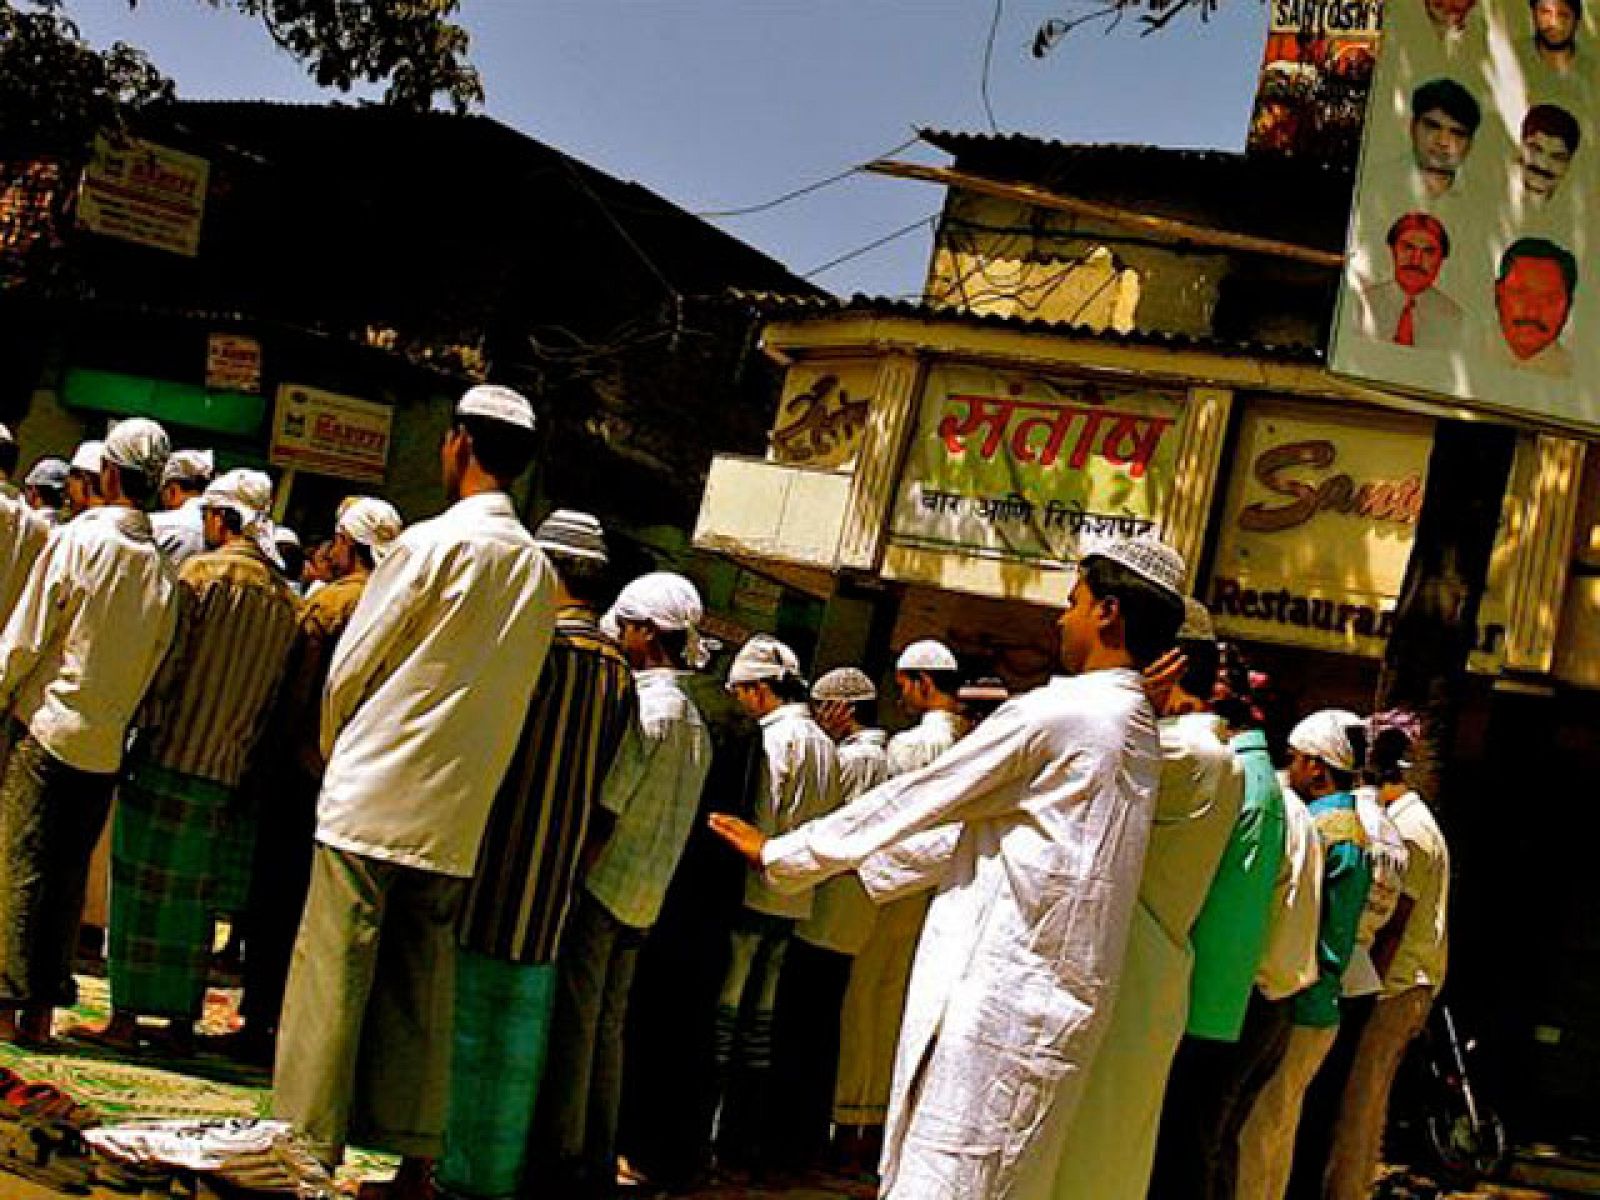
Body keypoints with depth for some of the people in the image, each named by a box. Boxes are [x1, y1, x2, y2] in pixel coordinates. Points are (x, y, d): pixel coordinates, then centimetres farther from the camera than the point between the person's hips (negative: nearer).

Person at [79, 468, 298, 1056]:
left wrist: (146, 722, 1)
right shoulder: (285, 599, 7)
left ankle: (125, 1018, 4)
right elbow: (273, 689, 8)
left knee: (141, 884, 2)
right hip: (224, 770, 5)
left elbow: (166, 660, -11)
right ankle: (182, 1021, 13)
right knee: (196, 893, 10)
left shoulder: (201, 571, -8)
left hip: (168, 756, -5)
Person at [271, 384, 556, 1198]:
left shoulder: (433, 543, -11)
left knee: (332, 978, 1)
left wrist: (334, 750, 15)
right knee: (422, 986, 11)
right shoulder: (538, 572, 7)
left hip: (372, 798, -6)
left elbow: (350, 669, -5)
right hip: (457, 817, 6)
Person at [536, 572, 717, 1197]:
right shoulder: (694, 718, 12)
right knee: (607, 1027, 13)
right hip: (643, 894, 8)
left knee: (575, 1023, -1)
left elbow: (604, 804, -19)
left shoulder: (646, 705, -15)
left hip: (601, 886, -8)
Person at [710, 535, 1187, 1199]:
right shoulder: (1139, 732, 15)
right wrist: (864, 864, 21)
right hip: (1059, 1002, 9)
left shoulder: (1051, 714, -13)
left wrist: (778, 853, 6)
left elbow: (912, 800, -5)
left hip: (997, 1001, -9)